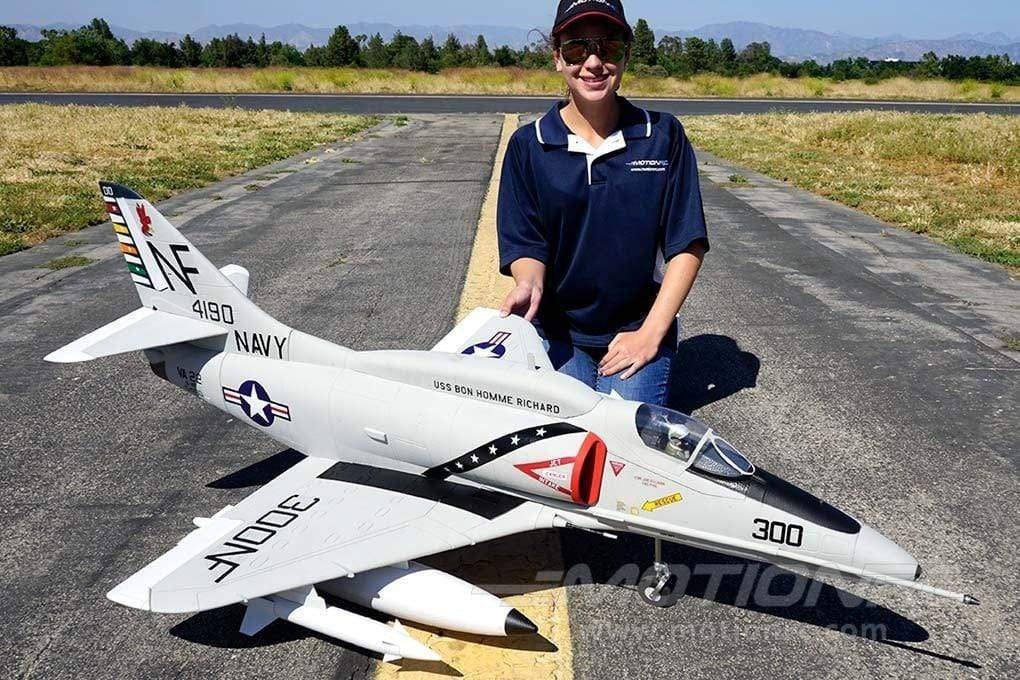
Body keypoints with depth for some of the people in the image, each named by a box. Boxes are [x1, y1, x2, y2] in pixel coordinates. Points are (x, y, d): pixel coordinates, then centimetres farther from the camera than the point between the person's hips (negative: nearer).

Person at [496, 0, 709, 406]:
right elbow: (525, 243, 0)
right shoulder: (528, 145, -1)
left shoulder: (663, 136, -2)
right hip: (557, 333, 1)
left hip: (638, 331, 0)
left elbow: (688, 245, -2)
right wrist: (530, 284, -24)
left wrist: (650, 333, -10)